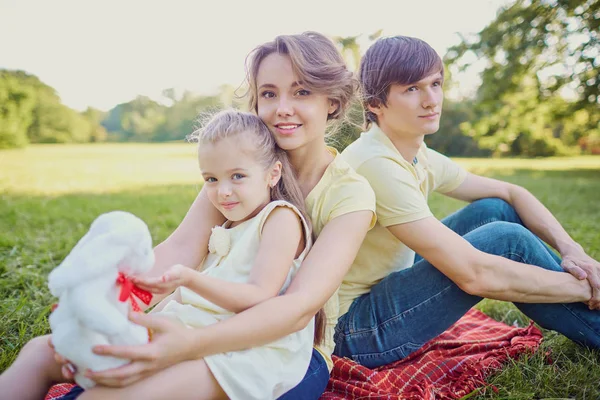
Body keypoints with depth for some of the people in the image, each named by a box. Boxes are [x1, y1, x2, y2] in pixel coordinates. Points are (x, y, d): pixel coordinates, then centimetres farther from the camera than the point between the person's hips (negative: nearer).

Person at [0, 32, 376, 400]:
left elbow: (302, 304, -25)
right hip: (221, 324, 4)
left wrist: (191, 344, -40)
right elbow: (180, 248, -11)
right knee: (40, 352, -11)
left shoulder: (351, 193, -12)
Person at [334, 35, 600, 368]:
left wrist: (571, 250, -8)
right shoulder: (377, 165, -27)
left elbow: (511, 193, 9)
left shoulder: (419, 158, 2)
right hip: (353, 332, -8)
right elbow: (474, 274, -29)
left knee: (495, 210, 1)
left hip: (381, 289, 8)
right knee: (507, 240, -17)